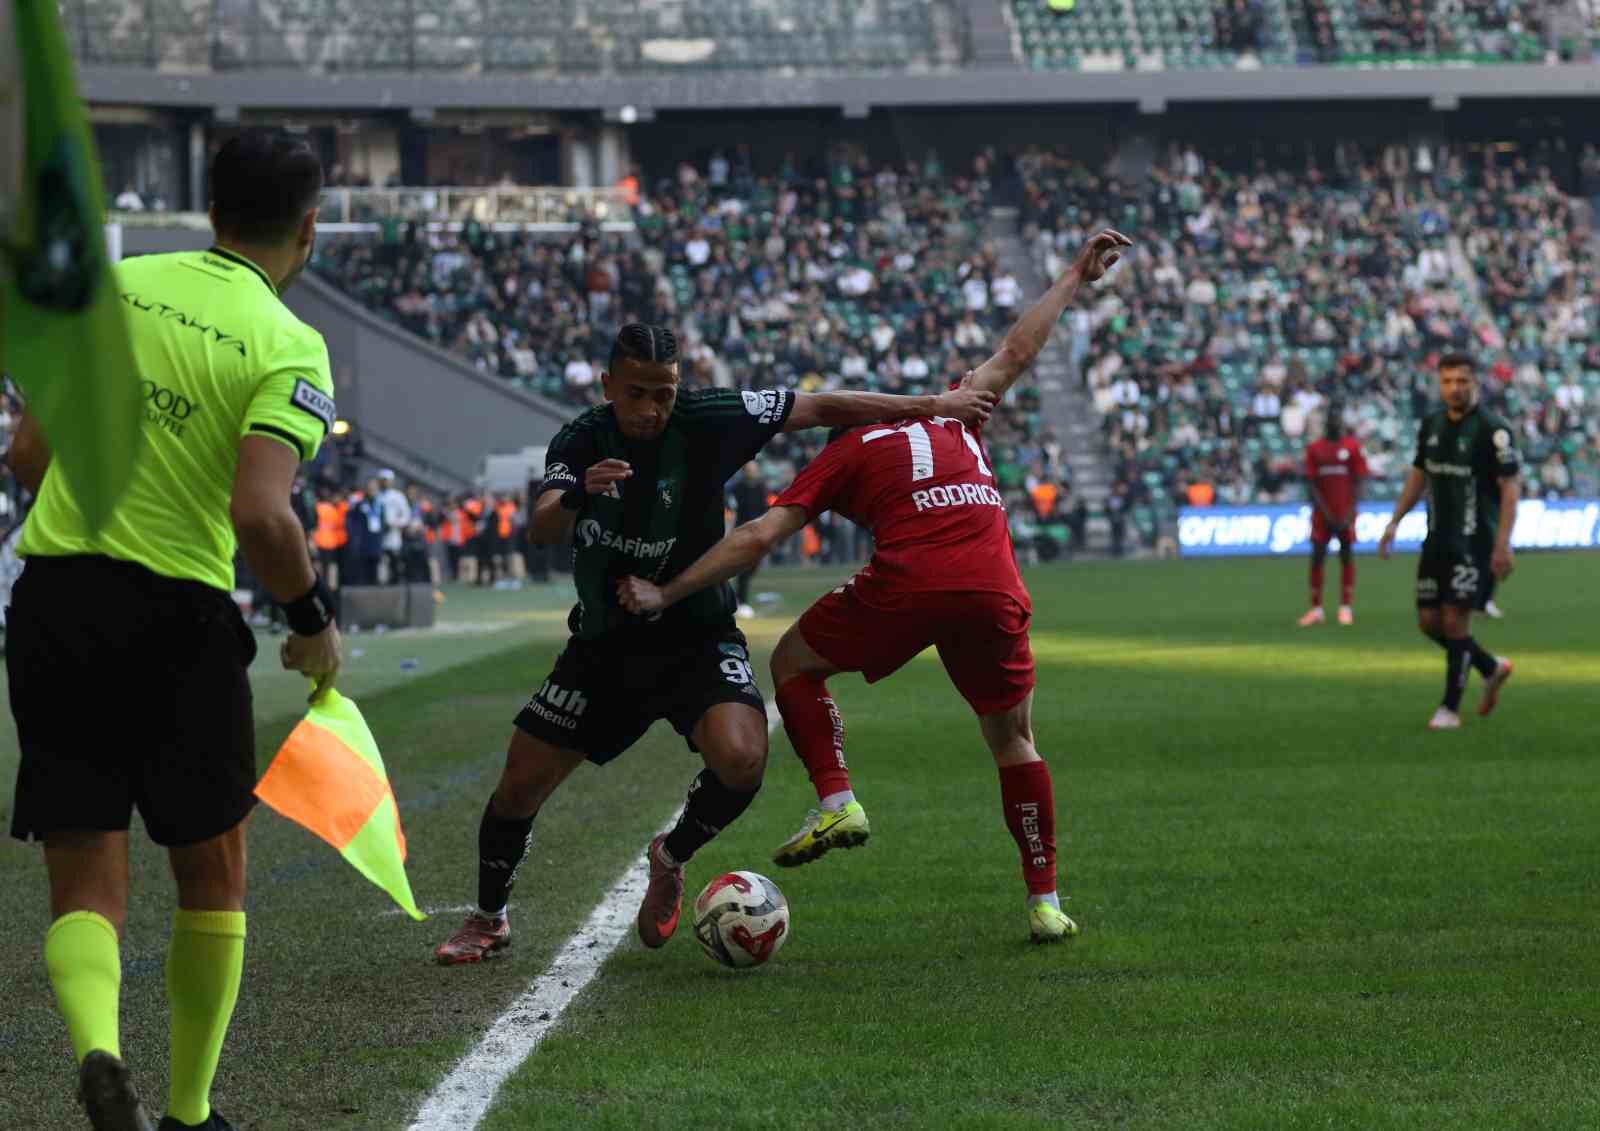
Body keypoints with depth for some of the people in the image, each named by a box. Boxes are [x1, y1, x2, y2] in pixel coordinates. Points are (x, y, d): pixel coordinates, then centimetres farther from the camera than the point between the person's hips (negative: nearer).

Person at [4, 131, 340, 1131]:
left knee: (86, 887, 5)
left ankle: (97, 1047, -24)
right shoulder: (288, 347, -9)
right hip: (176, 617, -3)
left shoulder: (114, 287, 6)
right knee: (213, 875, 18)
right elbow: (260, 516, -21)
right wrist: (316, 618, -4)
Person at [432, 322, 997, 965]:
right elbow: (541, 533, -26)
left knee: (741, 761, -28)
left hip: (696, 636, -2)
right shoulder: (580, 442, -11)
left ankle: (671, 860, 4)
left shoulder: (708, 422, -15)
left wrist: (930, 406, -7)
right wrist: (575, 496, -48)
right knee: (518, 787, -1)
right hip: (603, 645, 2)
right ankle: (489, 919, 27)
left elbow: (822, 408, -8)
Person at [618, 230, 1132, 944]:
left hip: (907, 584, -3)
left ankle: (836, 801, 2)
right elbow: (1017, 353, 37)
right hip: (995, 592, 4)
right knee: (1013, 741, 20)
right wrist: (1076, 278, 50)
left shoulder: (844, 455, 17)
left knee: (792, 664, 19)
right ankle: (1045, 903, 15)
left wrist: (665, 595, 11)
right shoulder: (954, 418, 27)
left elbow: (758, 537, 8)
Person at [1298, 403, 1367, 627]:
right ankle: (1316, 608, 0)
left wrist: (1349, 515, -10)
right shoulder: (1315, 449, 5)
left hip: (1345, 514, -1)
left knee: (1346, 556, 0)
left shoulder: (1353, 447, 0)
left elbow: (1358, 483, -1)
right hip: (1322, 513, 1)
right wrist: (1326, 514, -7)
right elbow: (1311, 484, 2)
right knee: (1317, 556, -3)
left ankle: (1346, 607, 3)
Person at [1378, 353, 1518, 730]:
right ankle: (1492, 667, 29)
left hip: (1474, 543, -7)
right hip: (1437, 540, 7)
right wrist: (1394, 522, 14)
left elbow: (1511, 487, -14)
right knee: (1429, 622, 7)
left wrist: (1503, 545, -20)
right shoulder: (1432, 425, 8)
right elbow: (1418, 475, 20)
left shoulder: (1492, 430, -13)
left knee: (1455, 620, -10)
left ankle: (1451, 708, 2)